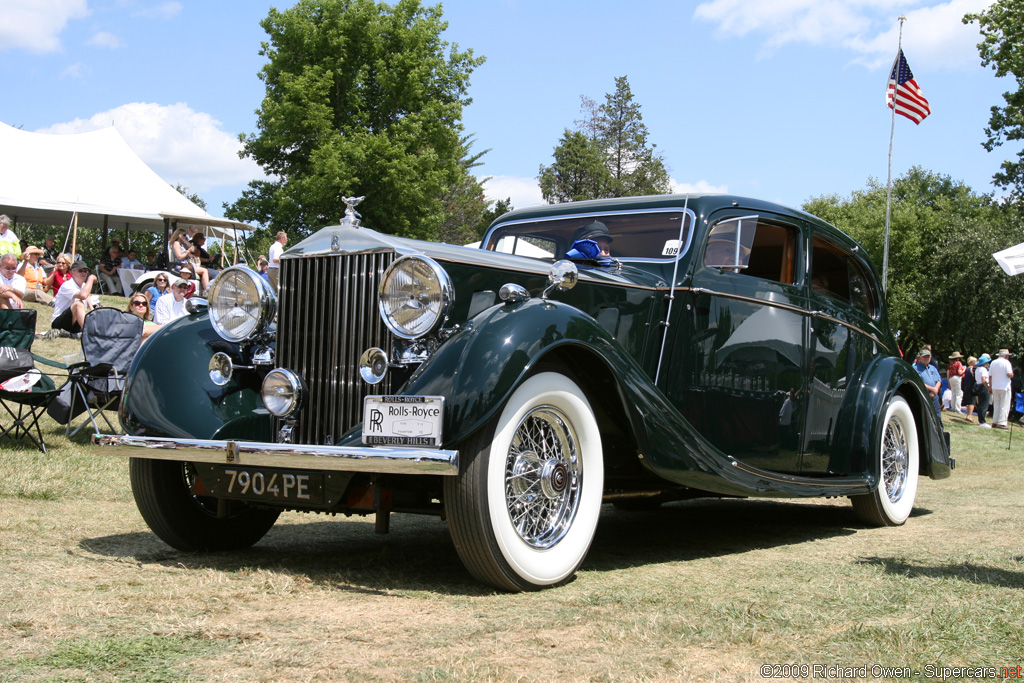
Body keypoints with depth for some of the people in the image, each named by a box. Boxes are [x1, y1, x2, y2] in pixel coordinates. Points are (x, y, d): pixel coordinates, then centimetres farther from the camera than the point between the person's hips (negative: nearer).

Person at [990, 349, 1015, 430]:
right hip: (1004, 387, -6)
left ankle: (995, 422, 11)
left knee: (996, 406, 12)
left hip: (995, 387, 6)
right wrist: (1012, 374, 6)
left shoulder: (993, 363, 10)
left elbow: (990, 376, 10)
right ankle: (1001, 423, -8)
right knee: (1004, 406, -3)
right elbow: (1009, 374, -17)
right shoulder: (1006, 362, -8)